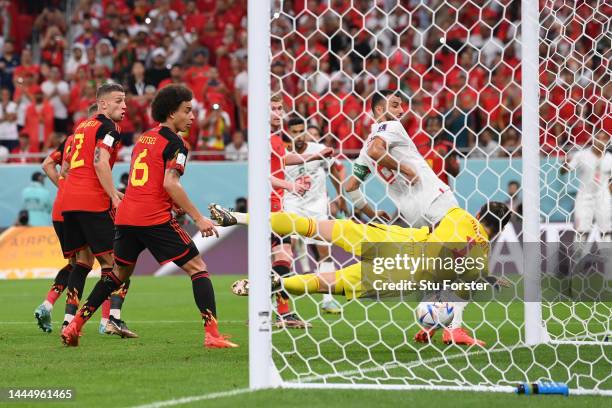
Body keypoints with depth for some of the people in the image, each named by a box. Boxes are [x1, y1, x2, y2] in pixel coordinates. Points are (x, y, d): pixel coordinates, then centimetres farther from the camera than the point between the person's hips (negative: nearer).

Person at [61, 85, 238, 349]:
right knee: (197, 268, -1)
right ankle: (212, 334, -11)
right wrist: (198, 218, -16)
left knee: (119, 273, 23)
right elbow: (170, 183, -19)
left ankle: (75, 325, 21)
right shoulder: (174, 144, -7)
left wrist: (177, 207, 25)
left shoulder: (145, 137, 18)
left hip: (126, 216, 8)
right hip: (155, 218, -8)